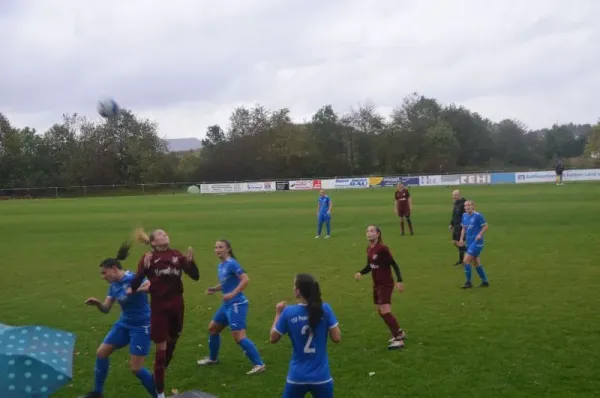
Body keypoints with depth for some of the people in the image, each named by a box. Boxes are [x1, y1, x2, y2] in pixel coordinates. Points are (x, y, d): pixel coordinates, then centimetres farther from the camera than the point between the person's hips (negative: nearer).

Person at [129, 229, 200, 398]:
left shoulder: (177, 255, 2)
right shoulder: (148, 258, -6)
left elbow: (195, 276, 2)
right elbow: (137, 282, -15)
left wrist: (190, 261, -14)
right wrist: (145, 267, -30)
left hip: (176, 305, 4)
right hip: (159, 306, -3)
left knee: (172, 340, 18)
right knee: (161, 347, -1)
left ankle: (161, 370, 45)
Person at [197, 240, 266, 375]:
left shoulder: (232, 263, -16)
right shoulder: (220, 265, 11)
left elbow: (245, 279, -23)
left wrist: (233, 294, -29)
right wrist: (214, 289, 8)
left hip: (236, 304, -10)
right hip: (227, 304, 10)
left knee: (238, 336, -15)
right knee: (212, 328, 20)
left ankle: (259, 364, -10)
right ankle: (213, 358, 39)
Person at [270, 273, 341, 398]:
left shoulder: (288, 312, -11)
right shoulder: (325, 309, -11)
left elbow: (273, 338, 2)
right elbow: (337, 338, -7)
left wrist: (278, 313, 13)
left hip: (297, 377, 0)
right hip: (321, 377, 0)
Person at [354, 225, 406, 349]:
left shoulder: (382, 248, -19)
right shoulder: (369, 249, 4)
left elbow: (394, 264, -18)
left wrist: (399, 281, -23)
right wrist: (360, 273, -4)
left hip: (386, 284, -9)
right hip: (376, 284, 9)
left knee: (385, 311, -15)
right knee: (380, 311, 15)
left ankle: (399, 340, -9)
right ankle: (399, 332, 32)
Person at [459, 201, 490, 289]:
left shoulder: (478, 215, -14)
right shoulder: (464, 216, 6)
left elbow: (485, 226, -8)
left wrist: (480, 235, -20)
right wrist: (461, 239, 7)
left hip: (477, 242, -7)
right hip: (469, 242, 7)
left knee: (466, 260, -12)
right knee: (476, 263, 13)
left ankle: (468, 282, -1)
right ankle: (485, 281, 26)